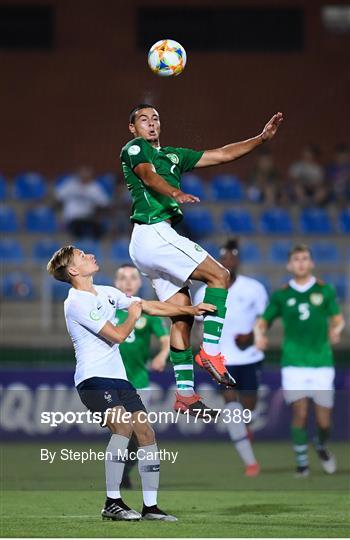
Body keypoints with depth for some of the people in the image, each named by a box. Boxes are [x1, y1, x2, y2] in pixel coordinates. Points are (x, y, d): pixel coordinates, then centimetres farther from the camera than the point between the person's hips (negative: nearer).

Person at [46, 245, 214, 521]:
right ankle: (112, 503, -23)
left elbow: (150, 306, 20)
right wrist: (133, 316, 4)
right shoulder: (76, 303, -12)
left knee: (146, 432, -1)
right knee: (123, 425, -28)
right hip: (93, 378, -8)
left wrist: (191, 310, 16)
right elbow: (117, 335, -15)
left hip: (118, 377, 8)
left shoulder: (106, 293, 15)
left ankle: (150, 507, 5)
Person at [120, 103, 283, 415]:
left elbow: (222, 155, 22)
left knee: (182, 314, 4)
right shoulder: (134, 148, 2)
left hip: (156, 238, 9)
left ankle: (185, 394, 2)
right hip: (154, 233, -9)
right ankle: (210, 350, -18)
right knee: (219, 275, -13)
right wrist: (176, 193, -40)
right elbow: (148, 175, -20)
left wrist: (262, 138, 12)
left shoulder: (173, 155, 25)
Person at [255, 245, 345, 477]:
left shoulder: (325, 290, 5)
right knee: (300, 414, -11)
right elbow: (263, 321, 8)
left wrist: (336, 330, -15)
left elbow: (338, 318, 7)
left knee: (324, 421, 2)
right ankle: (302, 462, 4)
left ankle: (321, 447, 34)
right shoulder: (281, 295, 6)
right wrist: (260, 335, -14)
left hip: (322, 363, 0)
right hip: (294, 363, 0)